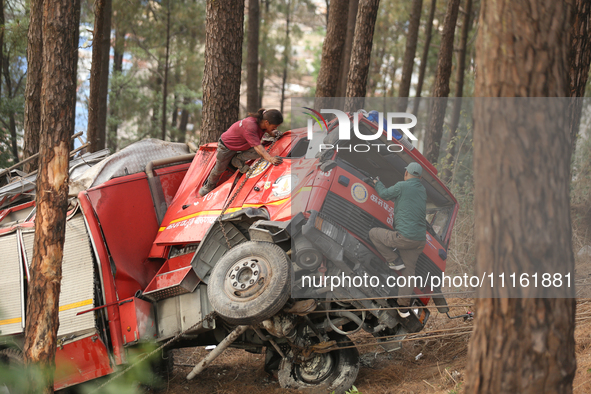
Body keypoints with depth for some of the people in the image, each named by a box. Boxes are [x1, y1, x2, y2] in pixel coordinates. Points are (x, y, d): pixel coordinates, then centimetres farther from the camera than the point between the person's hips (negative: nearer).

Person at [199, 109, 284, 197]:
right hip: (226, 146, -7)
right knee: (219, 169, 11)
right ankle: (209, 186, 41)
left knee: (259, 153, -22)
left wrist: (272, 133, -6)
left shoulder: (261, 122, -18)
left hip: (242, 146, 7)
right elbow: (257, 146, -50)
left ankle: (238, 160, 2)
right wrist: (270, 159, -59)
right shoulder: (249, 126, -43)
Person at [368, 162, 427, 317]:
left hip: (404, 237, -7)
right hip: (420, 239, 7)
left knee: (374, 233, 12)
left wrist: (377, 183, 30)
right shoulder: (422, 191, 14)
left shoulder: (402, 186, -8)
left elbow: (385, 194, 9)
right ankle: (404, 307, 12)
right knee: (408, 271, 14)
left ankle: (395, 261, 9)